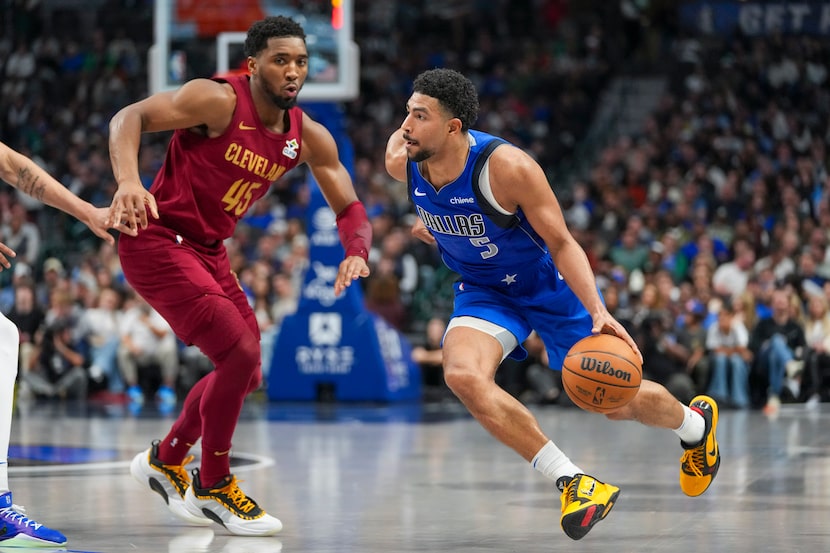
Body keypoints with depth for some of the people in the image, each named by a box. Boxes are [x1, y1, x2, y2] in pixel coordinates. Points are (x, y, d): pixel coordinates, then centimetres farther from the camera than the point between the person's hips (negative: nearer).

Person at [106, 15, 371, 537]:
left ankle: (166, 459, 35)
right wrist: (128, 181, -43)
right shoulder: (219, 100, -19)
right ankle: (213, 487, 0)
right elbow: (130, 117, -24)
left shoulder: (309, 137, 2)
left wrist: (357, 252, -15)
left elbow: (350, 208, 7)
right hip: (157, 241, -8)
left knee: (246, 374, 13)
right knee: (240, 354, -17)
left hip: (207, 251, 9)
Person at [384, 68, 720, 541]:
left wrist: (598, 312, -35)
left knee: (618, 404, 6)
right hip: (485, 290, 4)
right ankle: (573, 481, -22)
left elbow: (561, 243, -24)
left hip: (551, 285, -4)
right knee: (463, 374, -29)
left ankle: (696, 421, 43)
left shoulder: (506, 166, -32)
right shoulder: (401, 161, -19)